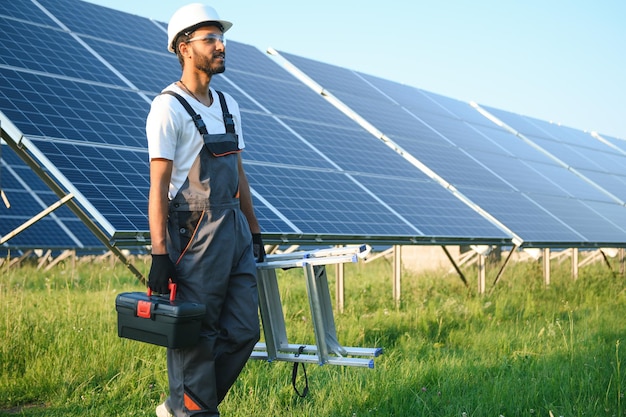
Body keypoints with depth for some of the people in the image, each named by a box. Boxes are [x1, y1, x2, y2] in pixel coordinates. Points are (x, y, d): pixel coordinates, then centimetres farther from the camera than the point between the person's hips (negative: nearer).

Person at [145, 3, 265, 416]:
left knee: (243, 331, 8)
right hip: (194, 233, -8)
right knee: (195, 337, -2)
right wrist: (160, 254, -17)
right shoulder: (169, 107, -9)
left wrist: (254, 232, 19)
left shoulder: (228, 105, 15)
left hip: (234, 229, 8)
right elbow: (158, 185, -12)